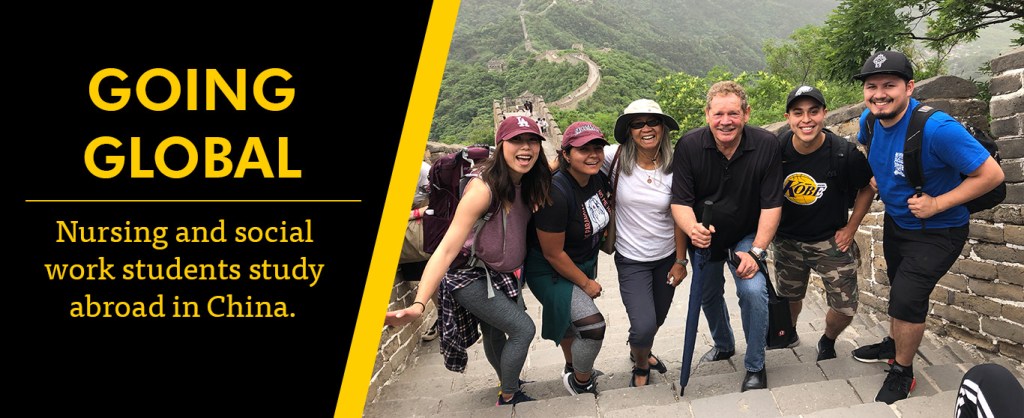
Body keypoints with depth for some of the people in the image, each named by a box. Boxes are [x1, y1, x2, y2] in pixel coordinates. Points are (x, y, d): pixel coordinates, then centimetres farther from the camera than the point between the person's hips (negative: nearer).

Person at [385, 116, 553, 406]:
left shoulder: (528, 182, -8)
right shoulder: (483, 188, -30)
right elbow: (447, 248, -35)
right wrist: (418, 305, -45)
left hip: (501, 274, 6)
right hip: (469, 276, -6)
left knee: (496, 335, 21)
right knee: (523, 328, -6)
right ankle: (508, 398, 16)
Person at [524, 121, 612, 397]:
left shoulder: (598, 179, -10)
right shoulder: (556, 194, -33)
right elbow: (553, 254, -25)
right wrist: (586, 283, -14)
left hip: (585, 262, 8)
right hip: (551, 271, -8)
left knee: (570, 319, 26)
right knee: (592, 326, -15)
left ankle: (572, 369, 51)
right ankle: (582, 383, 11)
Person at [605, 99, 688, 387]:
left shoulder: (673, 167, -9)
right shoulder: (616, 158, -15)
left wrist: (681, 261, -1)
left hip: (667, 257, 3)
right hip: (631, 260, -3)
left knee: (657, 318, 20)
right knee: (644, 325, -11)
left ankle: (641, 351, 55)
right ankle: (640, 368, 24)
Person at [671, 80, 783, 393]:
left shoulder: (766, 145, -21)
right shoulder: (689, 145, -21)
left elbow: (772, 205, -18)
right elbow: (680, 201, -20)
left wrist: (755, 251, -23)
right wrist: (692, 230, -41)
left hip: (746, 235, -2)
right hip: (704, 236, 2)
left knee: (753, 291, -22)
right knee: (708, 295, 19)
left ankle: (755, 367, -1)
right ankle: (724, 345, 51)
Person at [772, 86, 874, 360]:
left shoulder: (845, 153, -21)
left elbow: (867, 187, -2)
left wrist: (851, 228, -4)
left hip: (831, 241, -1)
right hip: (787, 240, 2)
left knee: (845, 309, -1)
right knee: (789, 297, 20)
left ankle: (827, 342, 33)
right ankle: (788, 335, 52)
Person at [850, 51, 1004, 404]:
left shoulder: (937, 128, -34)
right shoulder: (870, 119, -12)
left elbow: (992, 174, -28)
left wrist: (937, 204, -28)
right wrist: (875, 177, -2)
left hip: (936, 232, -7)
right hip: (895, 220, 7)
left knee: (907, 298, -12)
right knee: (898, 286, 25)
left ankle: (902, 372, 11)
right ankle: (893, 344, 49)